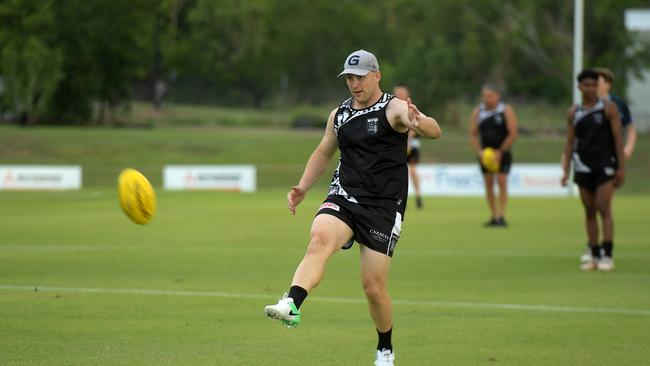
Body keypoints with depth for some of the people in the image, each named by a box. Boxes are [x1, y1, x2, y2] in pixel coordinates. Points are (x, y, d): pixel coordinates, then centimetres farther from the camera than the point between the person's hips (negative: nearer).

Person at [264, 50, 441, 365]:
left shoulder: (394, 108, -6)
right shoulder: (339, 115, 12)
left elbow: (434, 131, -22)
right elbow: (323, 152, 28)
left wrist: (420, 123, -47)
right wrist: (302, 188, 14)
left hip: (384, 207, -3)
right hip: (344, 197, 3)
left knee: (374, 286, -2)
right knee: (319, 240, -29)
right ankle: (291, 306, -48)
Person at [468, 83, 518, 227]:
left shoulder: (506, 111, -6)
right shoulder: (477, 112, 4)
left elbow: (513, 134, -9)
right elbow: (473, 135, 6)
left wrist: (500, 152, -14)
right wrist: (479, 152, -8)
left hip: (502, 153, -4)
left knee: (501, 182, -13)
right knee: (488, 184, 3)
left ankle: (501, 216, -14)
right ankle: (494, 216, 9)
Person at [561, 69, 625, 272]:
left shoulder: (608, 108, -3)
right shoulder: (573, 112, 7)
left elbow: (618, 138, -4)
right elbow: (570, 142, 10)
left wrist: (621, 168, -8)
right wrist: (566, 170, 2)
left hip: (605, 166, -3)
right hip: (583, 167, 4)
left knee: (604, 208, -12)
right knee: (589, 211, 5)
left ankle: (608, 256, -12)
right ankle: (594, 256, 11)